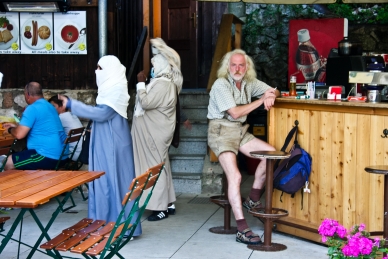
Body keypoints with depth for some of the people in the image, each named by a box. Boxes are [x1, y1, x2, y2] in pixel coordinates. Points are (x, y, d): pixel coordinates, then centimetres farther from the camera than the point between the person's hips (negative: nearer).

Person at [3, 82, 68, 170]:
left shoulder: (33, 108, -12)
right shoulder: (48, 105, 17)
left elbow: (19, 134, -18)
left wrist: (10, 129, 4)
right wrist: (16, 126, 31)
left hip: (49, 157, -10)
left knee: (7, 163, -4)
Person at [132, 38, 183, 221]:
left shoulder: (163, 84, -20)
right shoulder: (164, 81, 12)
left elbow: (146, 103, -26)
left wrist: (141, 83, -15)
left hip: (155, 132, -11)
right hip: (154, 131, 11)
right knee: (160, 165, 13)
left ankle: (161, 208, -1)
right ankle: (168, 203, 20)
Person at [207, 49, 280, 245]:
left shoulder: (249, 83, 7)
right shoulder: (221, 84, -13)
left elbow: (274, 91, 15)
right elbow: (235, 112, -19)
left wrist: (271, 96, -11)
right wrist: (261, 100, -15)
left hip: (241, 131, 7)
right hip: (221, 131, -7)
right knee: (235, 176, -21)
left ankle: (253, 200, 7)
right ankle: (242, 230, -22)